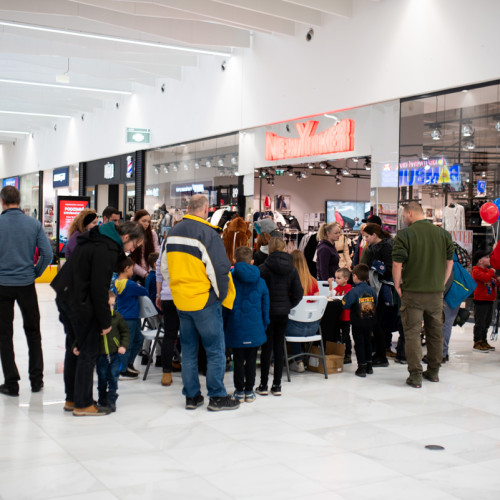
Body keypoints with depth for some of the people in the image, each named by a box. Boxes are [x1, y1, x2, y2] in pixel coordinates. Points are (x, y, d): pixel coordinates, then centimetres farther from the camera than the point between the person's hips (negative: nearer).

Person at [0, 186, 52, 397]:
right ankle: (36, 379, 18)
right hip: (26, 284, 2)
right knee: (33, 331, 15)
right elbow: (47, 254, -6)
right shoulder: (33, 223, -2)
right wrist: (35, 273, 8)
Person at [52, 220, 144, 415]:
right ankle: (83, 404, 7)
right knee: (88, 352, -1)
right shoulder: (106, 250, -20)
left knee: (74, 348, 17)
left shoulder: (97, 239, 12)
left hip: (65, 297, 11)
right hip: (80, 304, -11)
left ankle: (71, 399, 28)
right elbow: (99, 288, -21)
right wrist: (105, 322, -13)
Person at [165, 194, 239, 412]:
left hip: (181, 301, 7)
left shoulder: (172, 233, 7)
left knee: (188, 350, 14)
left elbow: (166, 267, 14)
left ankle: (192, 396, 19)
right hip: (205, 301, -7)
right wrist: (221, 296, -4)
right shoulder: (208, 233, -15)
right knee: (215, 350, 4)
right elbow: (220, 269, -18)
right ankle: (217, 397, 9)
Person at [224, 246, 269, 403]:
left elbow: (224, 307, -4)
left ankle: (239, 391, 12)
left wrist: (222, 326, 5)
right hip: (255, 329, 2)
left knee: (238, 360, 6)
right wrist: (264, 326, 16)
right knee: (251, 360, 9)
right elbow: (265, 307, 6)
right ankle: (249, 391, 15)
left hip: (236, 328, -2)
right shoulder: (260, 282, 1)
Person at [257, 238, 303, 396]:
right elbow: (298, 293, 1)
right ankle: (277, 385, 12)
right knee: (279, 347, 9)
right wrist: (288, 306, 11)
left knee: (267, 347, 3)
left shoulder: (263, 268, -11)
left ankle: (263, 385, 7)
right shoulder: (291, 269, 2)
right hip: (283, 313, 3)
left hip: (268, 312, -3)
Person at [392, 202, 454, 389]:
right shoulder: (443, 234, 5)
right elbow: (450, 262, 10)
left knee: (412, 333, 1)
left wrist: (397, 285, -1)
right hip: (436, 293, 5)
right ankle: (433, 371, 26)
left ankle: (415, 375, 0)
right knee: (435, 332, 16)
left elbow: (397, 264, -14)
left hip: (412, 292, -4)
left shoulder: (404, 235, -10)